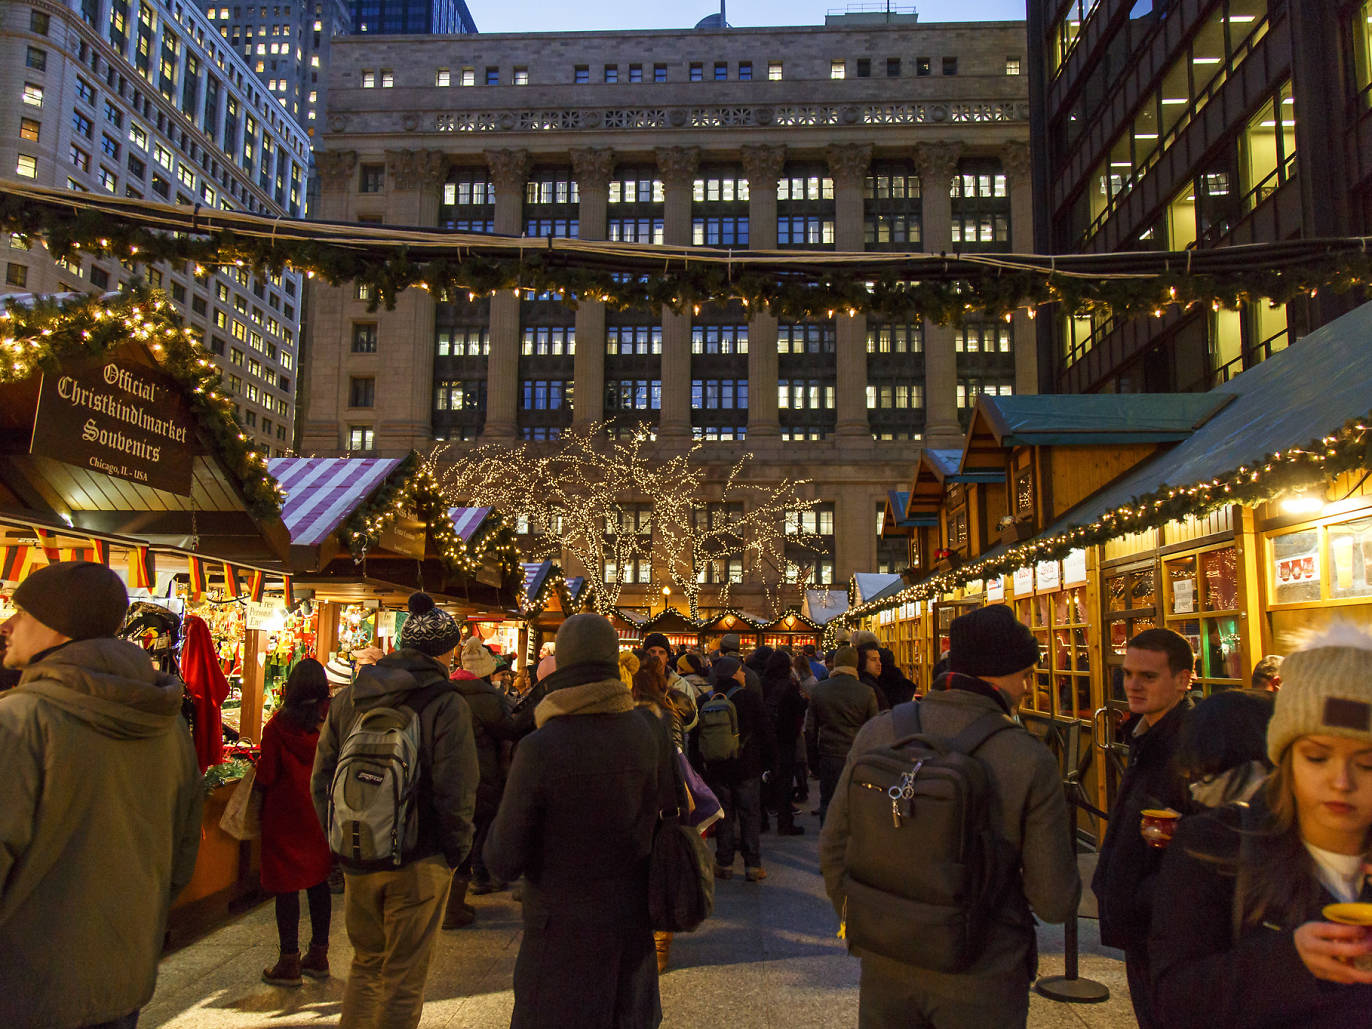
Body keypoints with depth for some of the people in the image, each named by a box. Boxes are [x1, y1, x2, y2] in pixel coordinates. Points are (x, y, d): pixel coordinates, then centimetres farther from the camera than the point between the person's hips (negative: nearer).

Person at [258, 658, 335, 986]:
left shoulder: (278, 727, -13)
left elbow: (265, 777, -10)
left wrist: (256, 787, 10)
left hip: (285, 814, -4)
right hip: (322, 813, 4)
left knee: (286, 886, 4)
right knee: (318, 882, 13)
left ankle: (289, 962, 10)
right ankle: (319, 955, 22)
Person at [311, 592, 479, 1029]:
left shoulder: (347, 698, 3)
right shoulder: (446, 705, -14)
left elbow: (321, 780, 7)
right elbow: (456, 792, -17)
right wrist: (455, 852, -3)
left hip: (358, 860, 5)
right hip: (419, 863, -5)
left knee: (366, 962, 24)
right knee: (403, 977, 9)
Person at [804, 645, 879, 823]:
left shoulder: (819, 690, 0)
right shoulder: (867, 693, -7)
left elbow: (810, 730, 4)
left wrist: (813, 762, 12)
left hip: (829, 758, 1)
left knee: (827, 805, 11)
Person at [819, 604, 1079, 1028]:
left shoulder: (879, 732, -9)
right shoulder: (1031, 762, -17)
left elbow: (834, 846, -1)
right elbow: (1054, 902, -12)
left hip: (887, 965, 3)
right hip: (981, 980, -3)